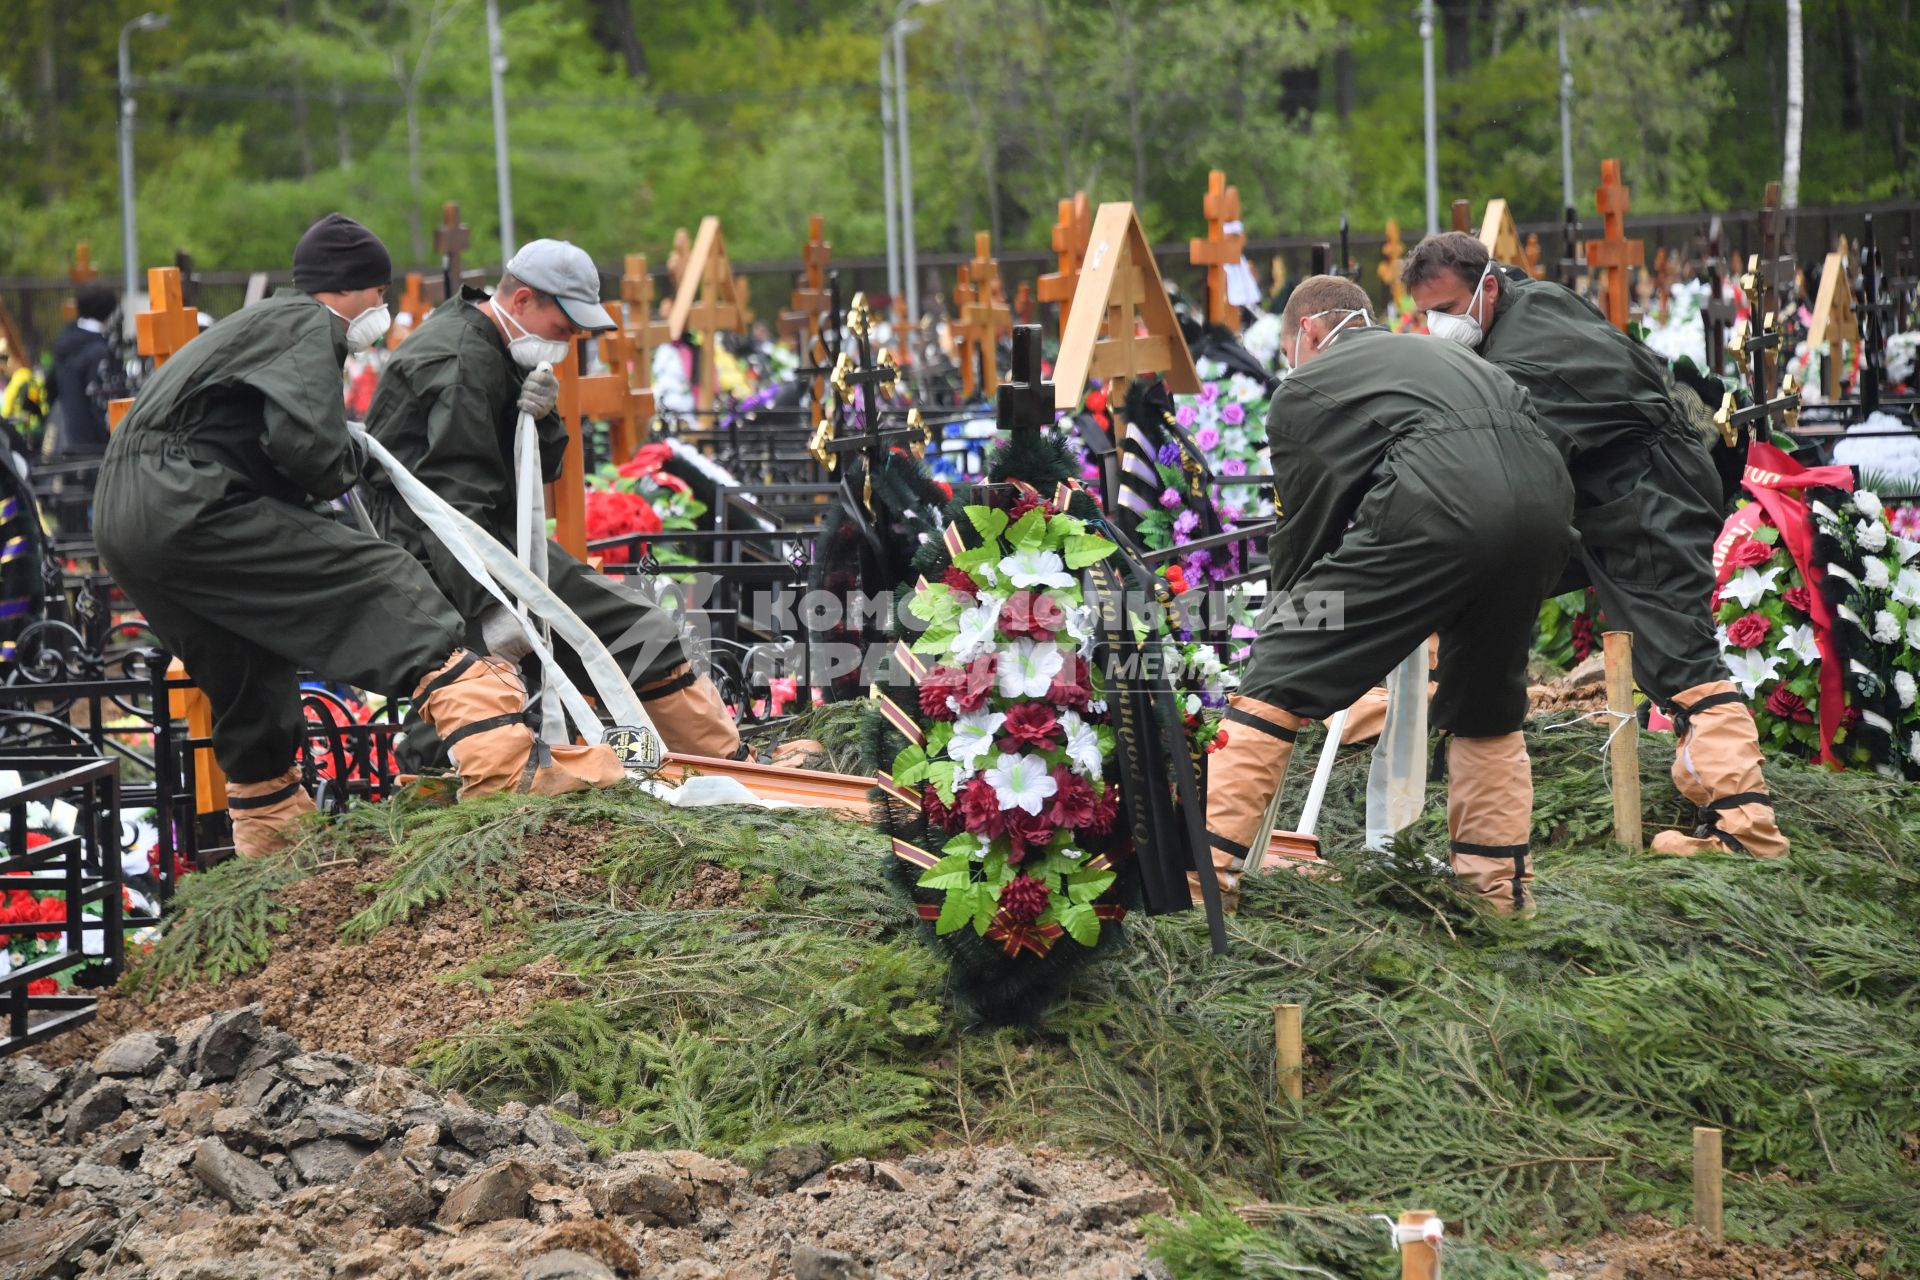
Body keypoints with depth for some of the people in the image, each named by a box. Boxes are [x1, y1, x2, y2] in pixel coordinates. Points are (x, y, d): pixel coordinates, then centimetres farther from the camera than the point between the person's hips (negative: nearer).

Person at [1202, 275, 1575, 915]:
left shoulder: (1303, 391, 21)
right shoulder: (1445, 355, 40)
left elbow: (1305, 526, 22)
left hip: (1434, 511, -6)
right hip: (1545, 503, 6)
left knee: (1275, 685, 2)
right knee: (1487, 711, 28)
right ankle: (1500, 895, 31)